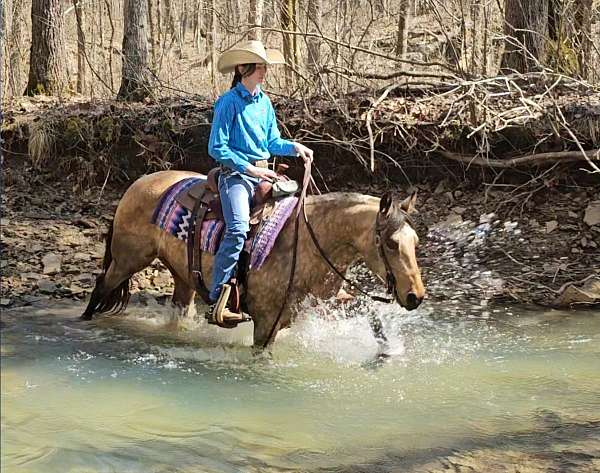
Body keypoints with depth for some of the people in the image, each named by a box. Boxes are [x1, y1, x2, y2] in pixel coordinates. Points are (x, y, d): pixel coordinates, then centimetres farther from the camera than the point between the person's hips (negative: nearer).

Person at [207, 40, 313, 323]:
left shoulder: (264, 102, 13)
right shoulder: (228, 102, -8)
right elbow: (217, 147, -10)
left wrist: (294, 147, 0)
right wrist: (249, 168, -16)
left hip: (263, 173, 8)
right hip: (235, 174, -7)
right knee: (238, 229, -28)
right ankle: (216, 302, -26)